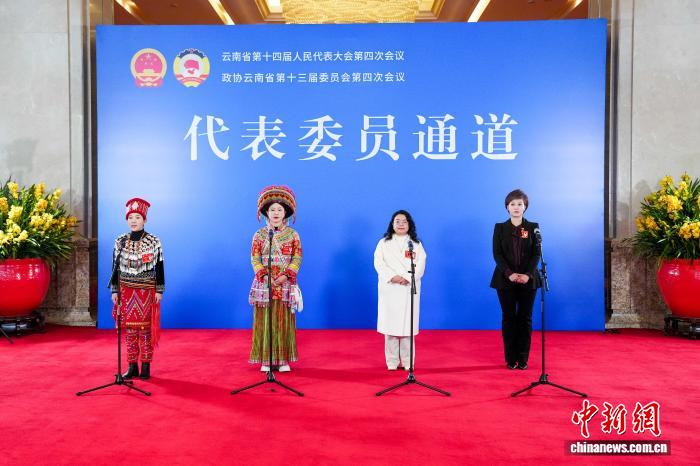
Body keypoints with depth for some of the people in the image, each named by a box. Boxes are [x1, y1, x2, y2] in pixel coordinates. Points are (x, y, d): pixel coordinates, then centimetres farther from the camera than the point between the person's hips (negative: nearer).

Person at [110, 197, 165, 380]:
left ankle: (145, 367, 10)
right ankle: (132, 367, 15)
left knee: (145, 329, 0)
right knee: (129, 329, 6)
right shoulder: (120, 242, 4)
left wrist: (159, 290, -4)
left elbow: (159, 268, -1)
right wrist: (114, 290, 4)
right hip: (126, 292, 3)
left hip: (147, 292, -3)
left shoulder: (154, 241, -3)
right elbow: (115, 268, 8)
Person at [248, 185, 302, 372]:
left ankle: (283, 359, 9)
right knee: (264, 321, 0)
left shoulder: (292, 234, 5)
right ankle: (266, 360, 8)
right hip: (264, 283, 0)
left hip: (285, 284, 0)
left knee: (285, 322, 1)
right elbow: (254, 258, 1)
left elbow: (297, 258, -1)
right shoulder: (259, 235, 6)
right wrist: (264, 275, -14)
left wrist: (286, 275, -15)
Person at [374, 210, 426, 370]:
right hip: (389, 288, 0)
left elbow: (420, 265, 1)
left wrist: (407, 278, -15)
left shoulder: (416, 244, 12)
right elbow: (379, 263, 0)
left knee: (407, 324, -2)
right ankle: (392, 361, 5)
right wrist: (392, 277, -15)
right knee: (390, 324, -2)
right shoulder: (383, 243, 11)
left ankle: (407, 361, 6)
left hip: (409, 288, 0)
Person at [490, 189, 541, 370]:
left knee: (525, 319, 3)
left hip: (528, 280, 1)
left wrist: (528, 274, -14)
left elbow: (536, 253, 0)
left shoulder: (533, 227, 5)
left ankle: (523, 359, 11)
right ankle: (510, 359, 10)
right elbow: (497, 254, -2)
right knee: (509, 318, 3)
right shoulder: (499, 228, 5)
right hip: (505, 280, 0)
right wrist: (509, 274, -16)